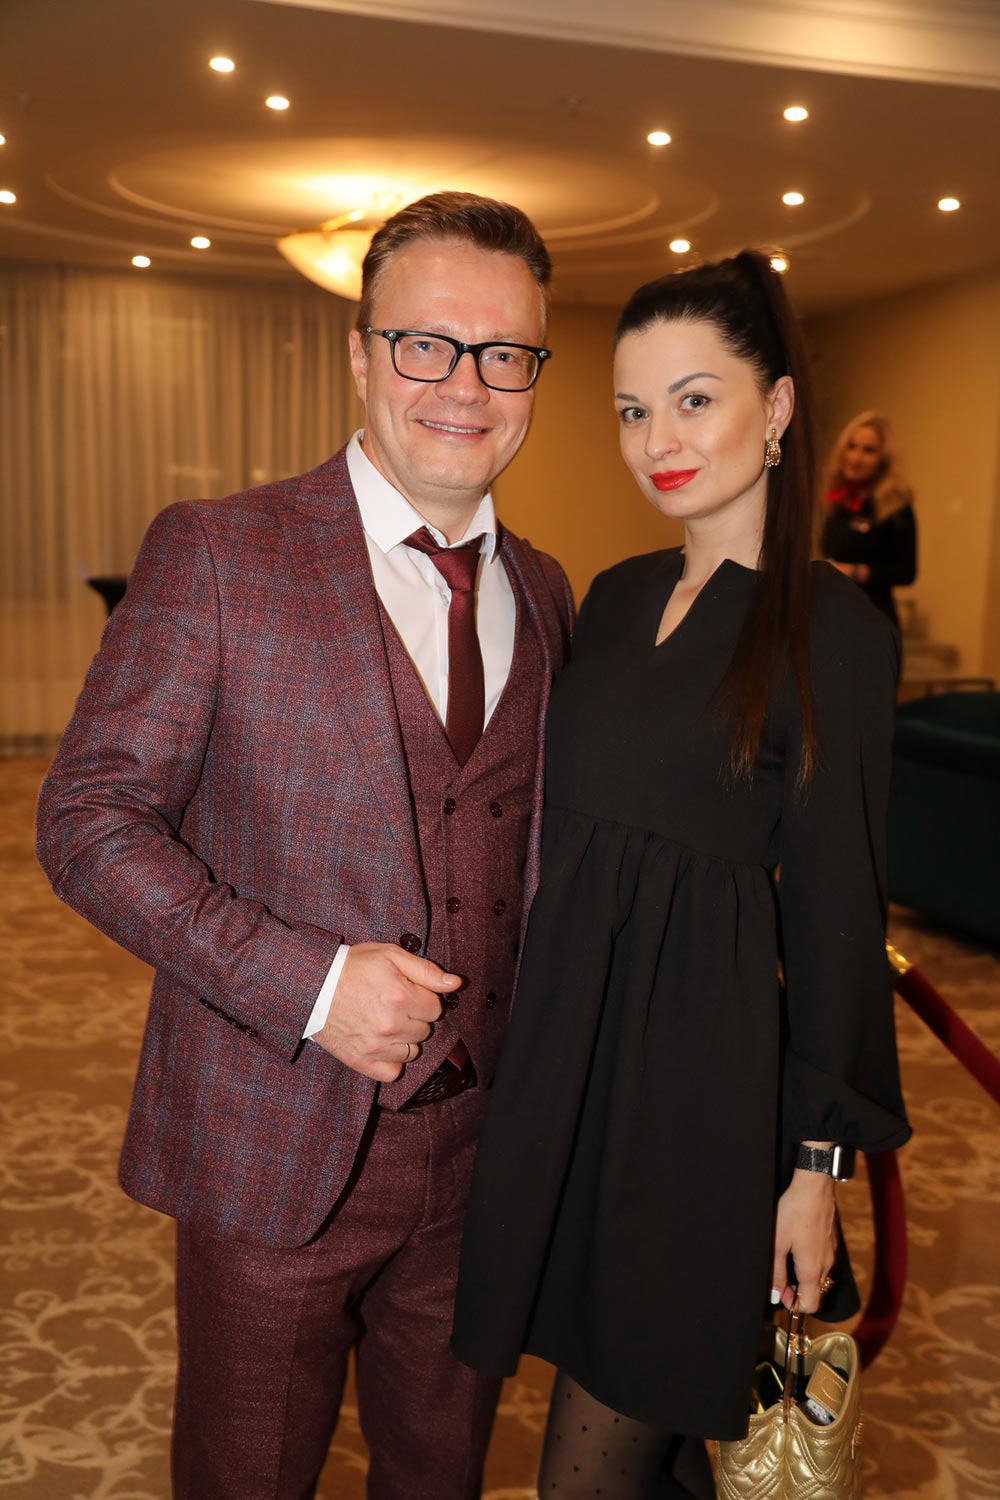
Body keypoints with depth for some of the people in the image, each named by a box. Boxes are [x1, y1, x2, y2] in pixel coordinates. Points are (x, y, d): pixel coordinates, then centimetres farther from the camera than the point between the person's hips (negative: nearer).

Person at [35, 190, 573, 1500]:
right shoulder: (215, 554, -11)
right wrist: (307, 982, -21)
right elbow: (89, 818, -12)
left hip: (477, 1144, 4)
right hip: (275, 1143, -4)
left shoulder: (542, 593, 5)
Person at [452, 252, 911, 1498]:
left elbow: (835, 905, -8)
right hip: (565, 1033, 6)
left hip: (701, 1062, -5)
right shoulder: (615, 598, 8)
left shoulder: (832, 628, -9)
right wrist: (524, 1034, 11)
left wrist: (818, 1158, -7)